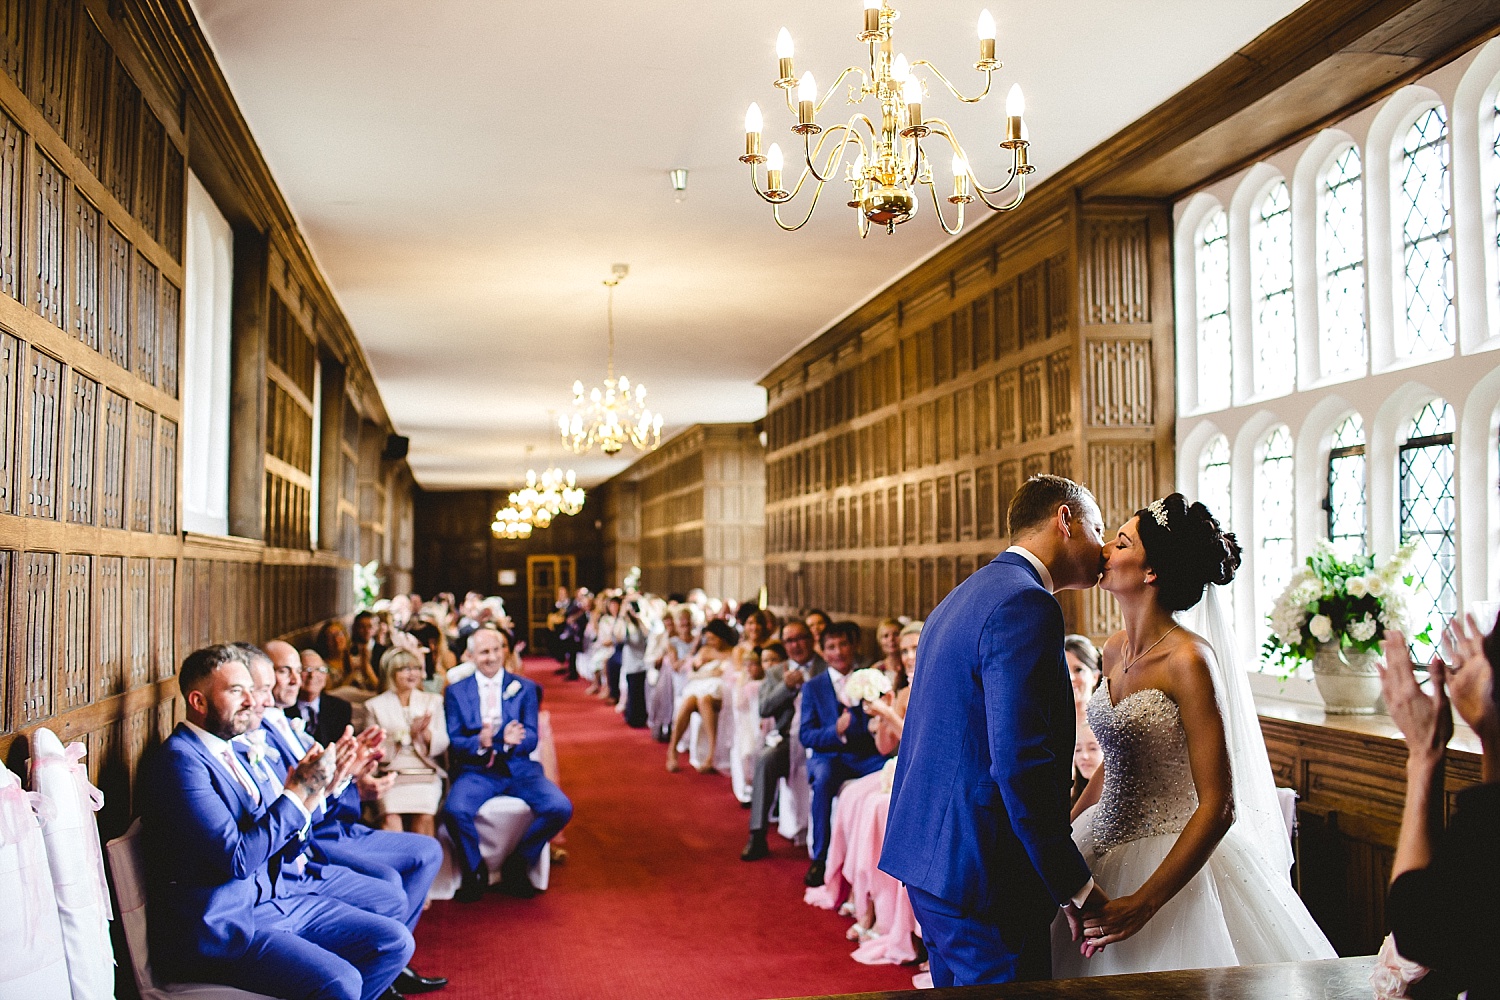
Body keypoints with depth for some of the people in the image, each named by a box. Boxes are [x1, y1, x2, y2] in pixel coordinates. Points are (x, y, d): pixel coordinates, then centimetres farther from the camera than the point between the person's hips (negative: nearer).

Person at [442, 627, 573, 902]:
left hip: (519, 768, 1)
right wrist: (479, 743, -24)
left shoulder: (524, 688, 9)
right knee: (454, 811, -32)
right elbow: (453, 741, -1)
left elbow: (531, 738, 0)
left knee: (560, 809, -23)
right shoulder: (455, 691, 8)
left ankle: (518, 864, 2)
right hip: (476, 770, -1)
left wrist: (511, 741, -25)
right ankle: (476, 869, -2)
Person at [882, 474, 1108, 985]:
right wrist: (1077, 887, -17)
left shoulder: (961, 598, 16)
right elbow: (1021, 764, -25)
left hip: (929, 858, 10)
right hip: (983, 874, -10)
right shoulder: (1026, 605, -17)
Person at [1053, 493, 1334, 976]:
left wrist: (1144, 903, -25)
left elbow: (1218, 808, -22)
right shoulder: (1114, 652, 3)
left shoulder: (1189, 660, -20)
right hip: (1105, 848, 7)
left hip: (1174, 862, -7)